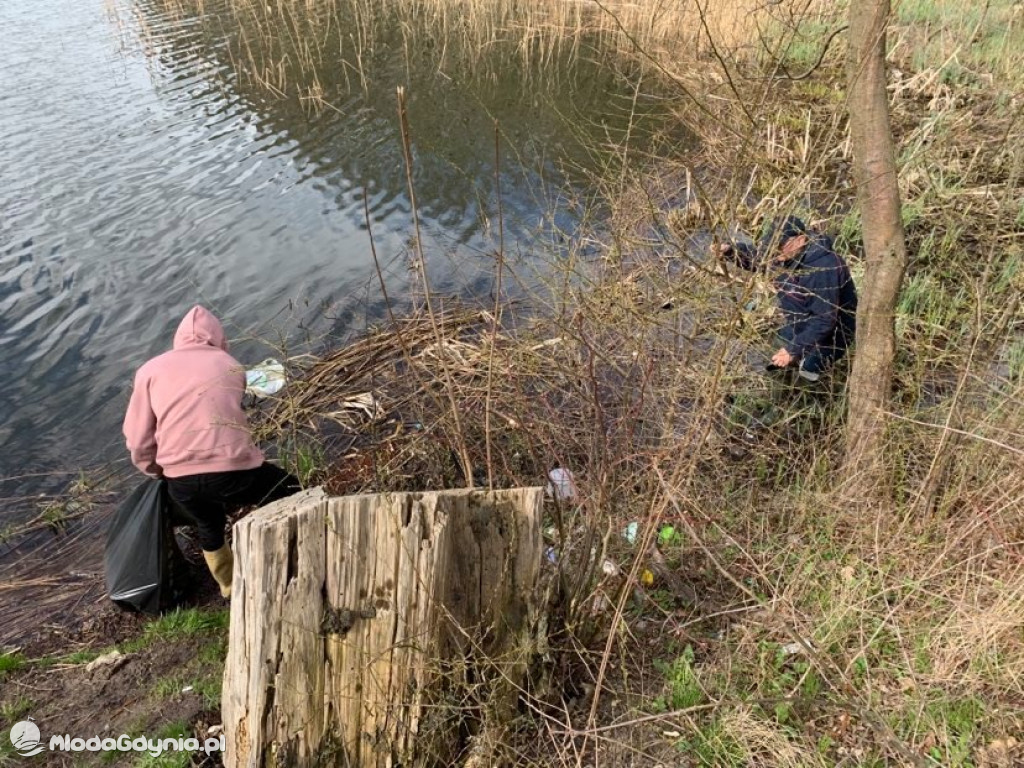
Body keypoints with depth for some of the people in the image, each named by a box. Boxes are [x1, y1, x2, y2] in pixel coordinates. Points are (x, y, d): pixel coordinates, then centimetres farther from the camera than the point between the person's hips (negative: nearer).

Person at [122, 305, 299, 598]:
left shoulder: (151, 370, 14)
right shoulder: (230, 365, 16)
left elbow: (138, 440, 12)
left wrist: (158, 472, 32)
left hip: (180, 481, 2)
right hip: (235, 471, -2)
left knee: (209, 526, 34)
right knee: (291, 494, 26)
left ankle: (230, 588, 53)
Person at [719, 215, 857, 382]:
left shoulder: (824, 267, -32)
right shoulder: (789, 253, -7)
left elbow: (825, 320, -32)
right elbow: (754, 257, 8)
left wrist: (794, 349, -32)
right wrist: (729, 250, -12)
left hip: (828, 336, -8)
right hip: (799, 326, 8)